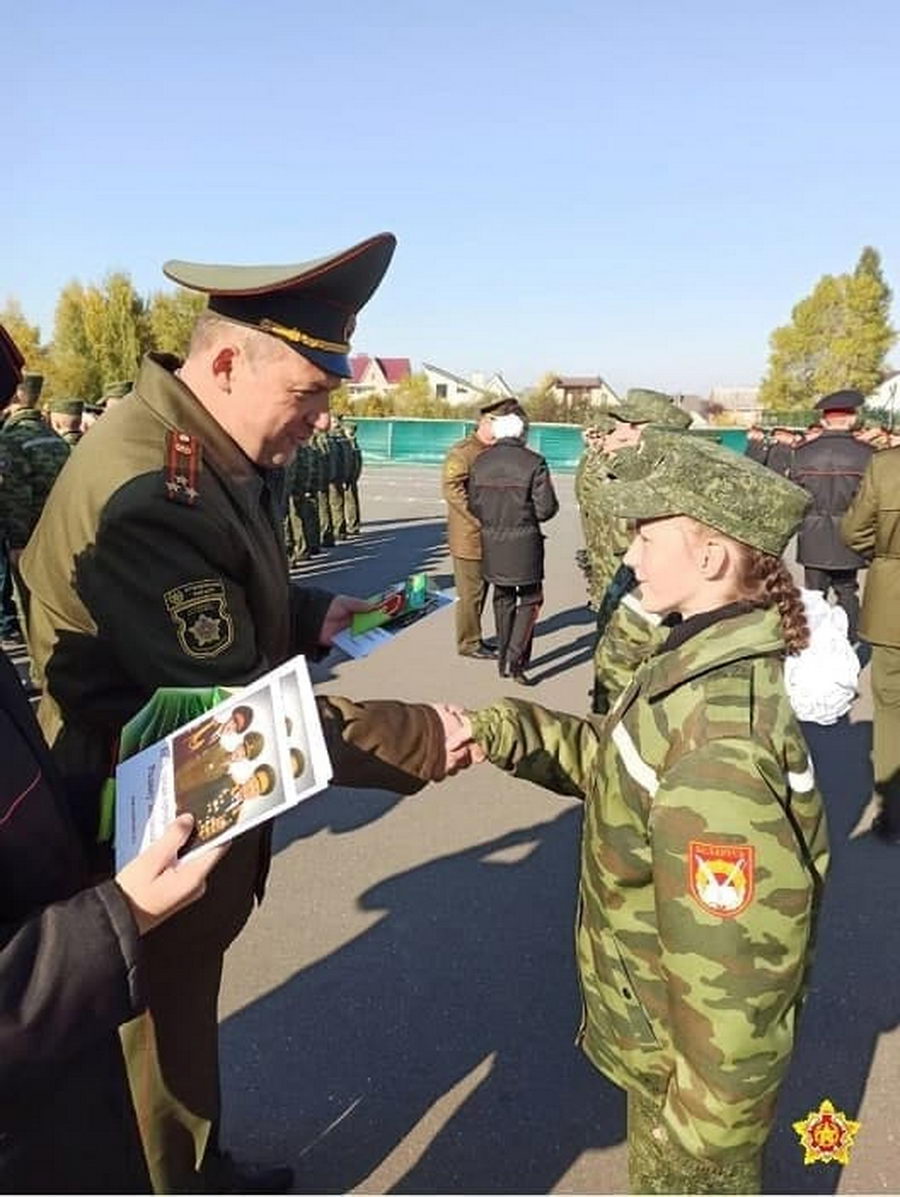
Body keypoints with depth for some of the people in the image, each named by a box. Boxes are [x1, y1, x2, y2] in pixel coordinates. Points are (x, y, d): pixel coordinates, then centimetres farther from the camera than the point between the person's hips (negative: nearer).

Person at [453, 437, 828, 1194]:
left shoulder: (718, 738, -35)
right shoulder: (709, 665, -6)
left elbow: (733, 962, -30)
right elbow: (622, 763, 3)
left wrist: (701, 1134, -19)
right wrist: (506, 733, -11)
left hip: (693, 1053, -8)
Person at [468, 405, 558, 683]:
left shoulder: (480, 462, 0)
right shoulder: (533, 462, -12)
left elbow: (473, 506, 4)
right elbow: (545, 509, -11)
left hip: (491, 543, 4)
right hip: (524, 543, -4)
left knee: (503, 600, 18)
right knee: (530, 600, 10)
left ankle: (504, 660, 23)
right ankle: (515, 658, -2)